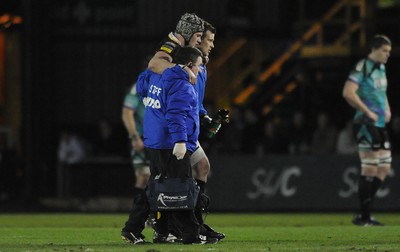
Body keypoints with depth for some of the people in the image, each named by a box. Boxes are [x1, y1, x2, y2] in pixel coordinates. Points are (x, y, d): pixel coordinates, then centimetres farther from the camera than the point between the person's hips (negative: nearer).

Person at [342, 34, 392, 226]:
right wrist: (368, 112, -19)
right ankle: (364, 216, -2)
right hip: (366, 124, -9)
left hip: (380, 124, 9)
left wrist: (387, 110, 14)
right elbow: (348, 92, -22)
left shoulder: (381, 68, 17)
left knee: (384, 168, 7)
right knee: (370, 169, -8)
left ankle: (363, 214, 12)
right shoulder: (363, 67, -12)